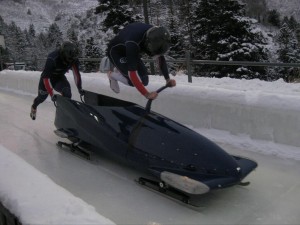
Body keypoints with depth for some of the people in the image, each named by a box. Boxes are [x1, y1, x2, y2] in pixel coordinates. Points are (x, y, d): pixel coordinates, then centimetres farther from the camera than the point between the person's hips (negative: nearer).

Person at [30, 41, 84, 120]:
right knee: (42, 96, 16)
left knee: (67, 93, -24)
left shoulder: (73, 59, -24)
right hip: (47, 78, -3)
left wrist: (79, 88, -17)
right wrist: (51, 94, -41)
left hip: (59, 78, 3)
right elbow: (46, 78, -36)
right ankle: (34, 107, 50)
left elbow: (76, 73, -11)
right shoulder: (52, 59, -38)